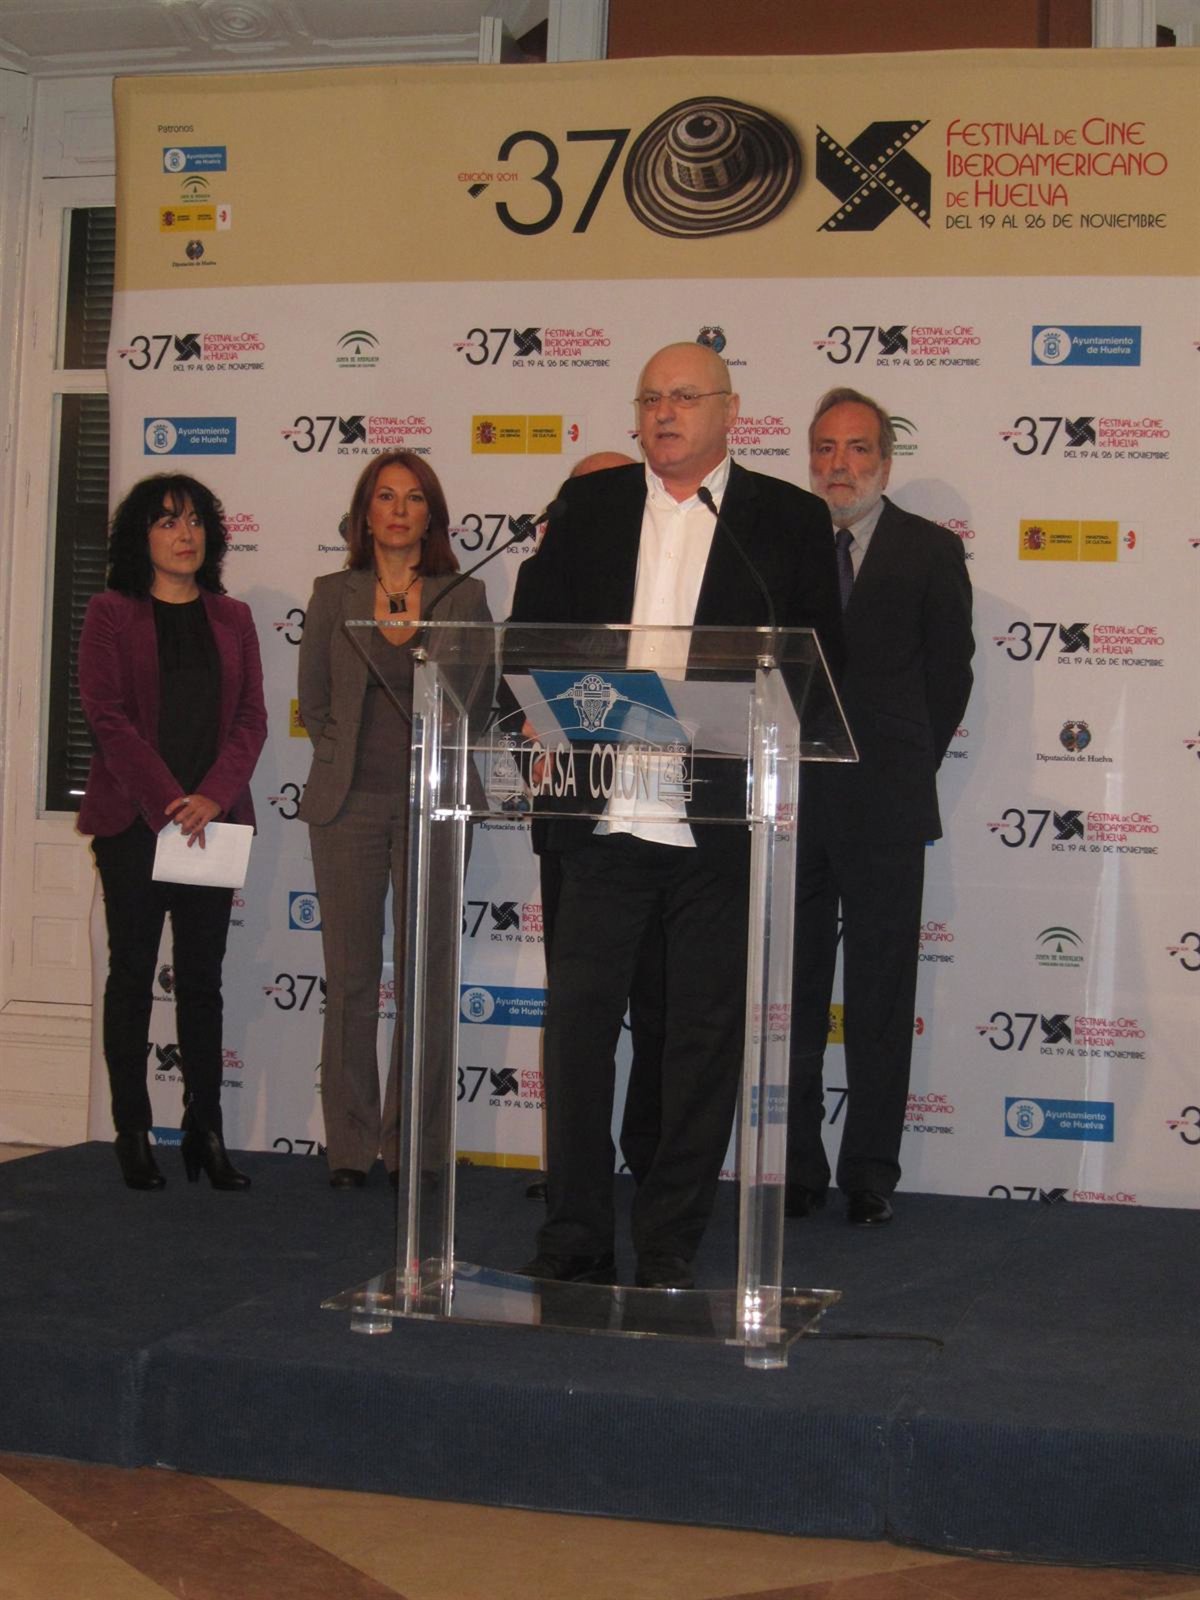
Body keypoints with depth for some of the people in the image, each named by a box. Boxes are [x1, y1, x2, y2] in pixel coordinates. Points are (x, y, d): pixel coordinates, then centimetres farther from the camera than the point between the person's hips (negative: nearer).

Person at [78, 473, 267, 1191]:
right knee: (133, 971, 1)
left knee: (203, 976, 4)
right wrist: (167, 799, -15)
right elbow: (108, 715, -6)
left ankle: (206, 1133, 7)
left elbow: (252, 717, 6)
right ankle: (133, 1135, 6)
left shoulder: (232, 618, 13)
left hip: (214, 818, 3)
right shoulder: (111, 614, 3)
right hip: (133, 820, -3)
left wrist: (214, 795, -10)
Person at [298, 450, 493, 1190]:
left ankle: (410, 1143, 6)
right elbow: (314, 699, 13)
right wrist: (349, 757, 6)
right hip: (350, 799, 1)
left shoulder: (463, 596, 8)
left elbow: (478, 699, 7)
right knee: (351, 976, 1)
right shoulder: (334, 594, 12)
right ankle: (351, 1145, 7)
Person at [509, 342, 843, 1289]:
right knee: (578, 1020, 3)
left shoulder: (789, 520, 5)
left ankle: (671, 1247, 16)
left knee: (705, 1032, 5)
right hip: (604, 813, 2)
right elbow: (532, 632, 12)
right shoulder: (588, 509, 12)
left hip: (721, 821, -2)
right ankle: (576, 1238, 15)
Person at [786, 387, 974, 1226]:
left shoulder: (931, 552, 5)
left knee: (881, 997, 2)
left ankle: (871, 1173, 10)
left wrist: (905, 765, 1)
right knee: (790, 992, 6)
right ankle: (797, 1167, 15)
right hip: (790, 804, 2)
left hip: (884, 808, -2)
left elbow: (949, 674, 5)